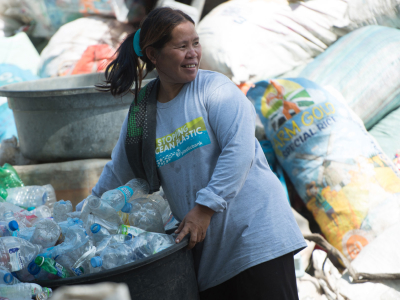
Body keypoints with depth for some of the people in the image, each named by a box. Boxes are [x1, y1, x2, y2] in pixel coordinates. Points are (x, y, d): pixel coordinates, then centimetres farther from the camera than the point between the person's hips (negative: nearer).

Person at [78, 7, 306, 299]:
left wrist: (205, 207, -19)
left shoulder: (214, 87, -5)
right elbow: (116, 174, 22)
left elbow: (239, 151, -16)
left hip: (254, 229, -4)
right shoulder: (140, 112, 9)